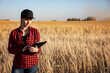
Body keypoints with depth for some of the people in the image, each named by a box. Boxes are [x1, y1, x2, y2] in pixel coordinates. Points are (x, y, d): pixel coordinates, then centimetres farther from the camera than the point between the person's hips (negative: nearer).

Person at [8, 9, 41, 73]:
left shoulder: (35, 32, -5)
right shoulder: (14, 33, -3)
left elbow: (38, 49, -5)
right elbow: (10, 49, -4)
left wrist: (35, 50, -29)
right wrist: (22, 50, -21)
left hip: (32, 64, -1)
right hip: (18, 65, 1)